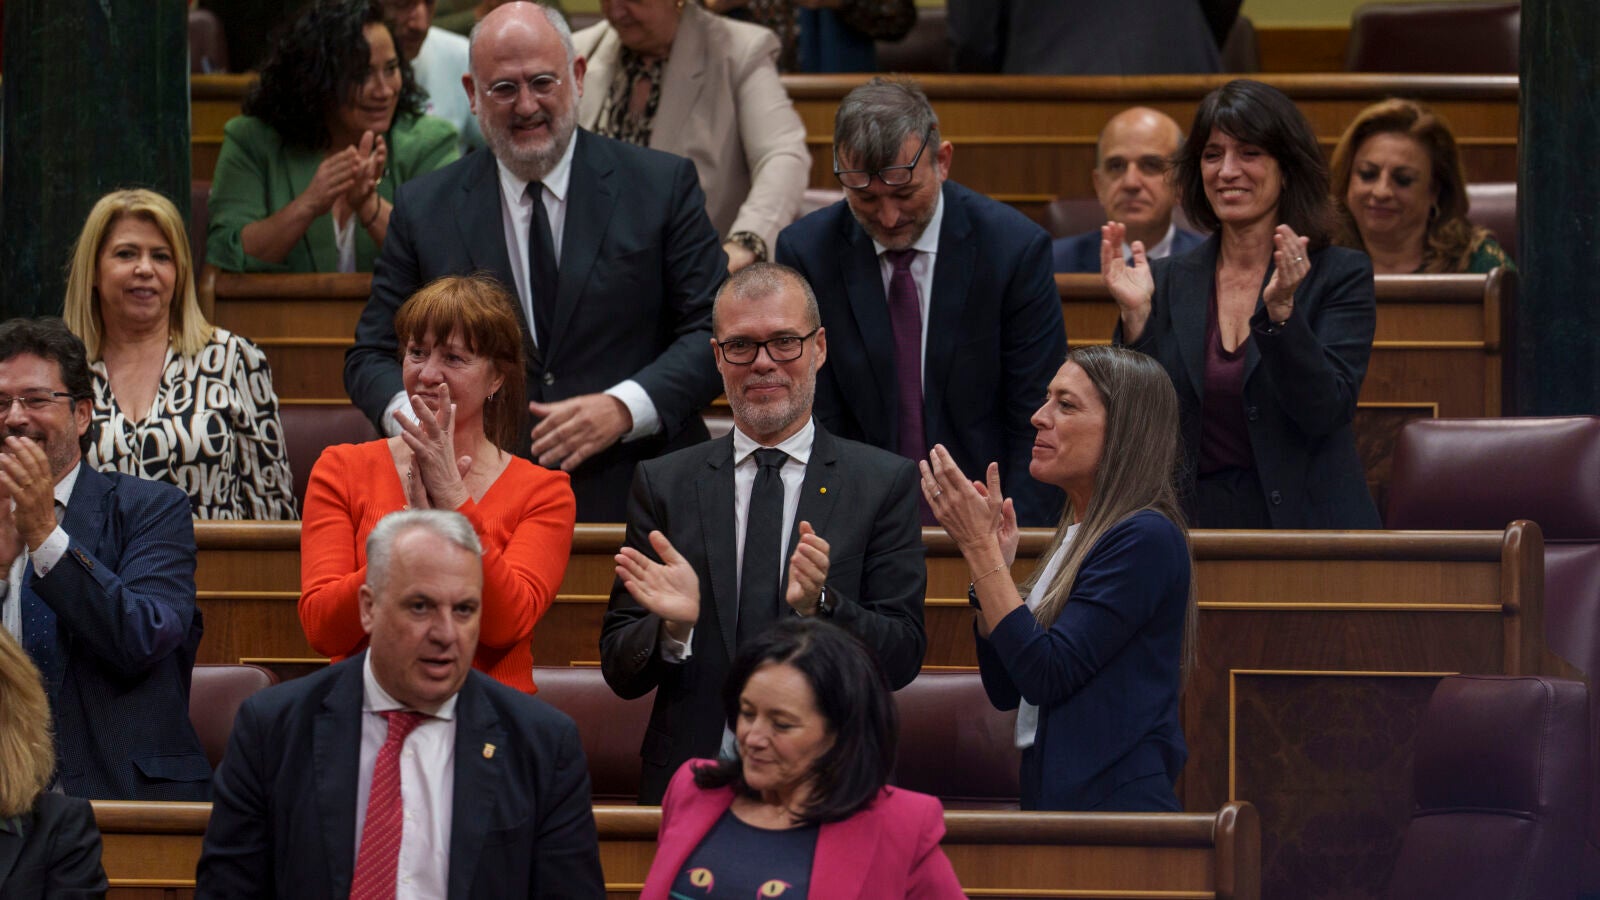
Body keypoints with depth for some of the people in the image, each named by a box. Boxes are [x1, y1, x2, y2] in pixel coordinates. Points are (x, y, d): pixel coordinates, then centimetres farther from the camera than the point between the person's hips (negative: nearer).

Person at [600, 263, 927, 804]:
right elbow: (620, 672, 9)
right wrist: (673, 626, -11)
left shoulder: (884, 483, 8)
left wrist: (821, 604, -14)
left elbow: (903, 658, 3)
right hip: (687, 787, 1)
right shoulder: (663, 485, 12)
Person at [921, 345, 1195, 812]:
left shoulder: (1146, 538, -12)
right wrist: (993, 564, 4)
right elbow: (1006, 692, 14)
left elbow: (1046, 676, -18)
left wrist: (980, 548, -14)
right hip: (1053, 798, 8)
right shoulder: (1074, 538, 15)